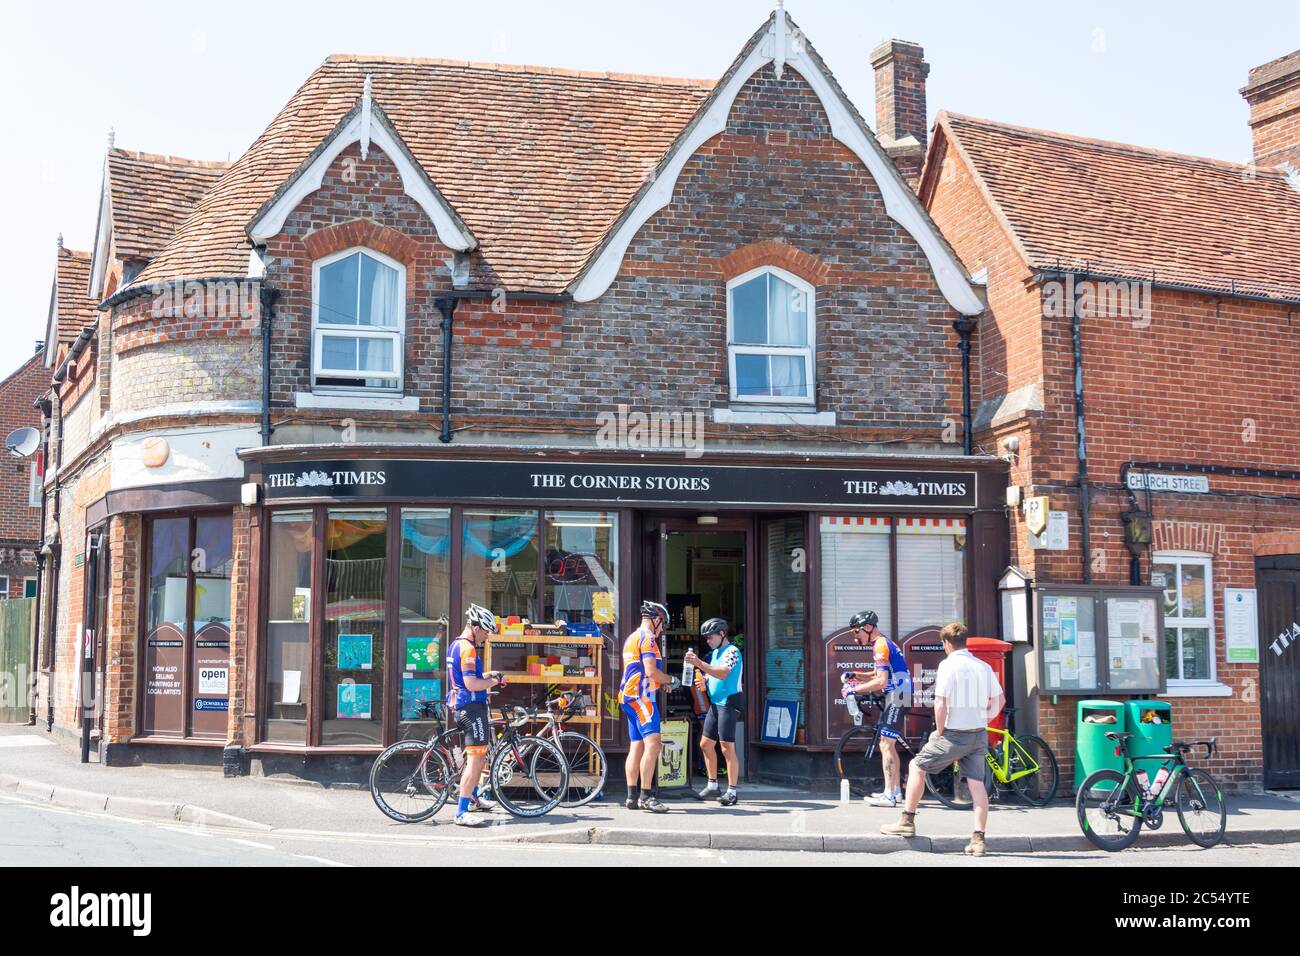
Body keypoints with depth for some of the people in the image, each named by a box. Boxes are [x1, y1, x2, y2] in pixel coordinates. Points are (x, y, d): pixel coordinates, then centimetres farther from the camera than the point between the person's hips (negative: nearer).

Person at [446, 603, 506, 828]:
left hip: (459, 706, 11)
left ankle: (473, 798, 40)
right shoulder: (467, 648, -17)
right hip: (472, 706, -11)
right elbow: (471, 684, -23)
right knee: (476, 759, -14)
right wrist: (494, 681, -9)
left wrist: (486, 676, 18)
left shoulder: (456, 645, 16)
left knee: (480, 755, 25)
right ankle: (462, 813, -17)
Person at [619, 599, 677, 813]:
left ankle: (632, 796, 8)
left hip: (630, 697, 11)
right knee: (652, 744, -16)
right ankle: (646, 796, -22)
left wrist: (660, 682, 21)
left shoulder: (631, 638, 23)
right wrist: (669, 680, -1)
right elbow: (651, 671, -18)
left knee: (636, 747, 9)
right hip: (641, 696, -11)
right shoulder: (647, 637, -8)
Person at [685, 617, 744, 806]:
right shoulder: (715, 653, 18)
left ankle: (732, 792, -3)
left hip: (729, 703, -10)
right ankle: (713, 786, 21)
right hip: (715, 703, 10)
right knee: (706, 744, 11)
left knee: (727, 748, -8)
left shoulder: (732, 651, -11)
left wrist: (700, 664, -35)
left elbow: (723, 674, -27)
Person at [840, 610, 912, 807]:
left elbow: (881, 681, -21)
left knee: (886, 745, -10)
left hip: (896, 696, -11)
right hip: (900, 696, 11)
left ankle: (888, 795, -11)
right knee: (890, 745, 16)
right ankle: (896, 790, 20)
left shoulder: (880, 645, -14)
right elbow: (880, 674, 25)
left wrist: (855, 689, -15)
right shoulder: (884, 643, 18)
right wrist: (856, 676, 13)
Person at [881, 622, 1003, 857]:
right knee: (977, 784, 4)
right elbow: (998, 701, 13)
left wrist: (939, 732, -7)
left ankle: (907, 821, 15)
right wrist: (982, 721, 16)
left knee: (917, 767, 11)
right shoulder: (984, 667, 8)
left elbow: (940, 703, -18)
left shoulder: (948, 665, -12)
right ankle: (978, 839, -2)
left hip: (955, 734, -6)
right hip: (979, 735, 6)